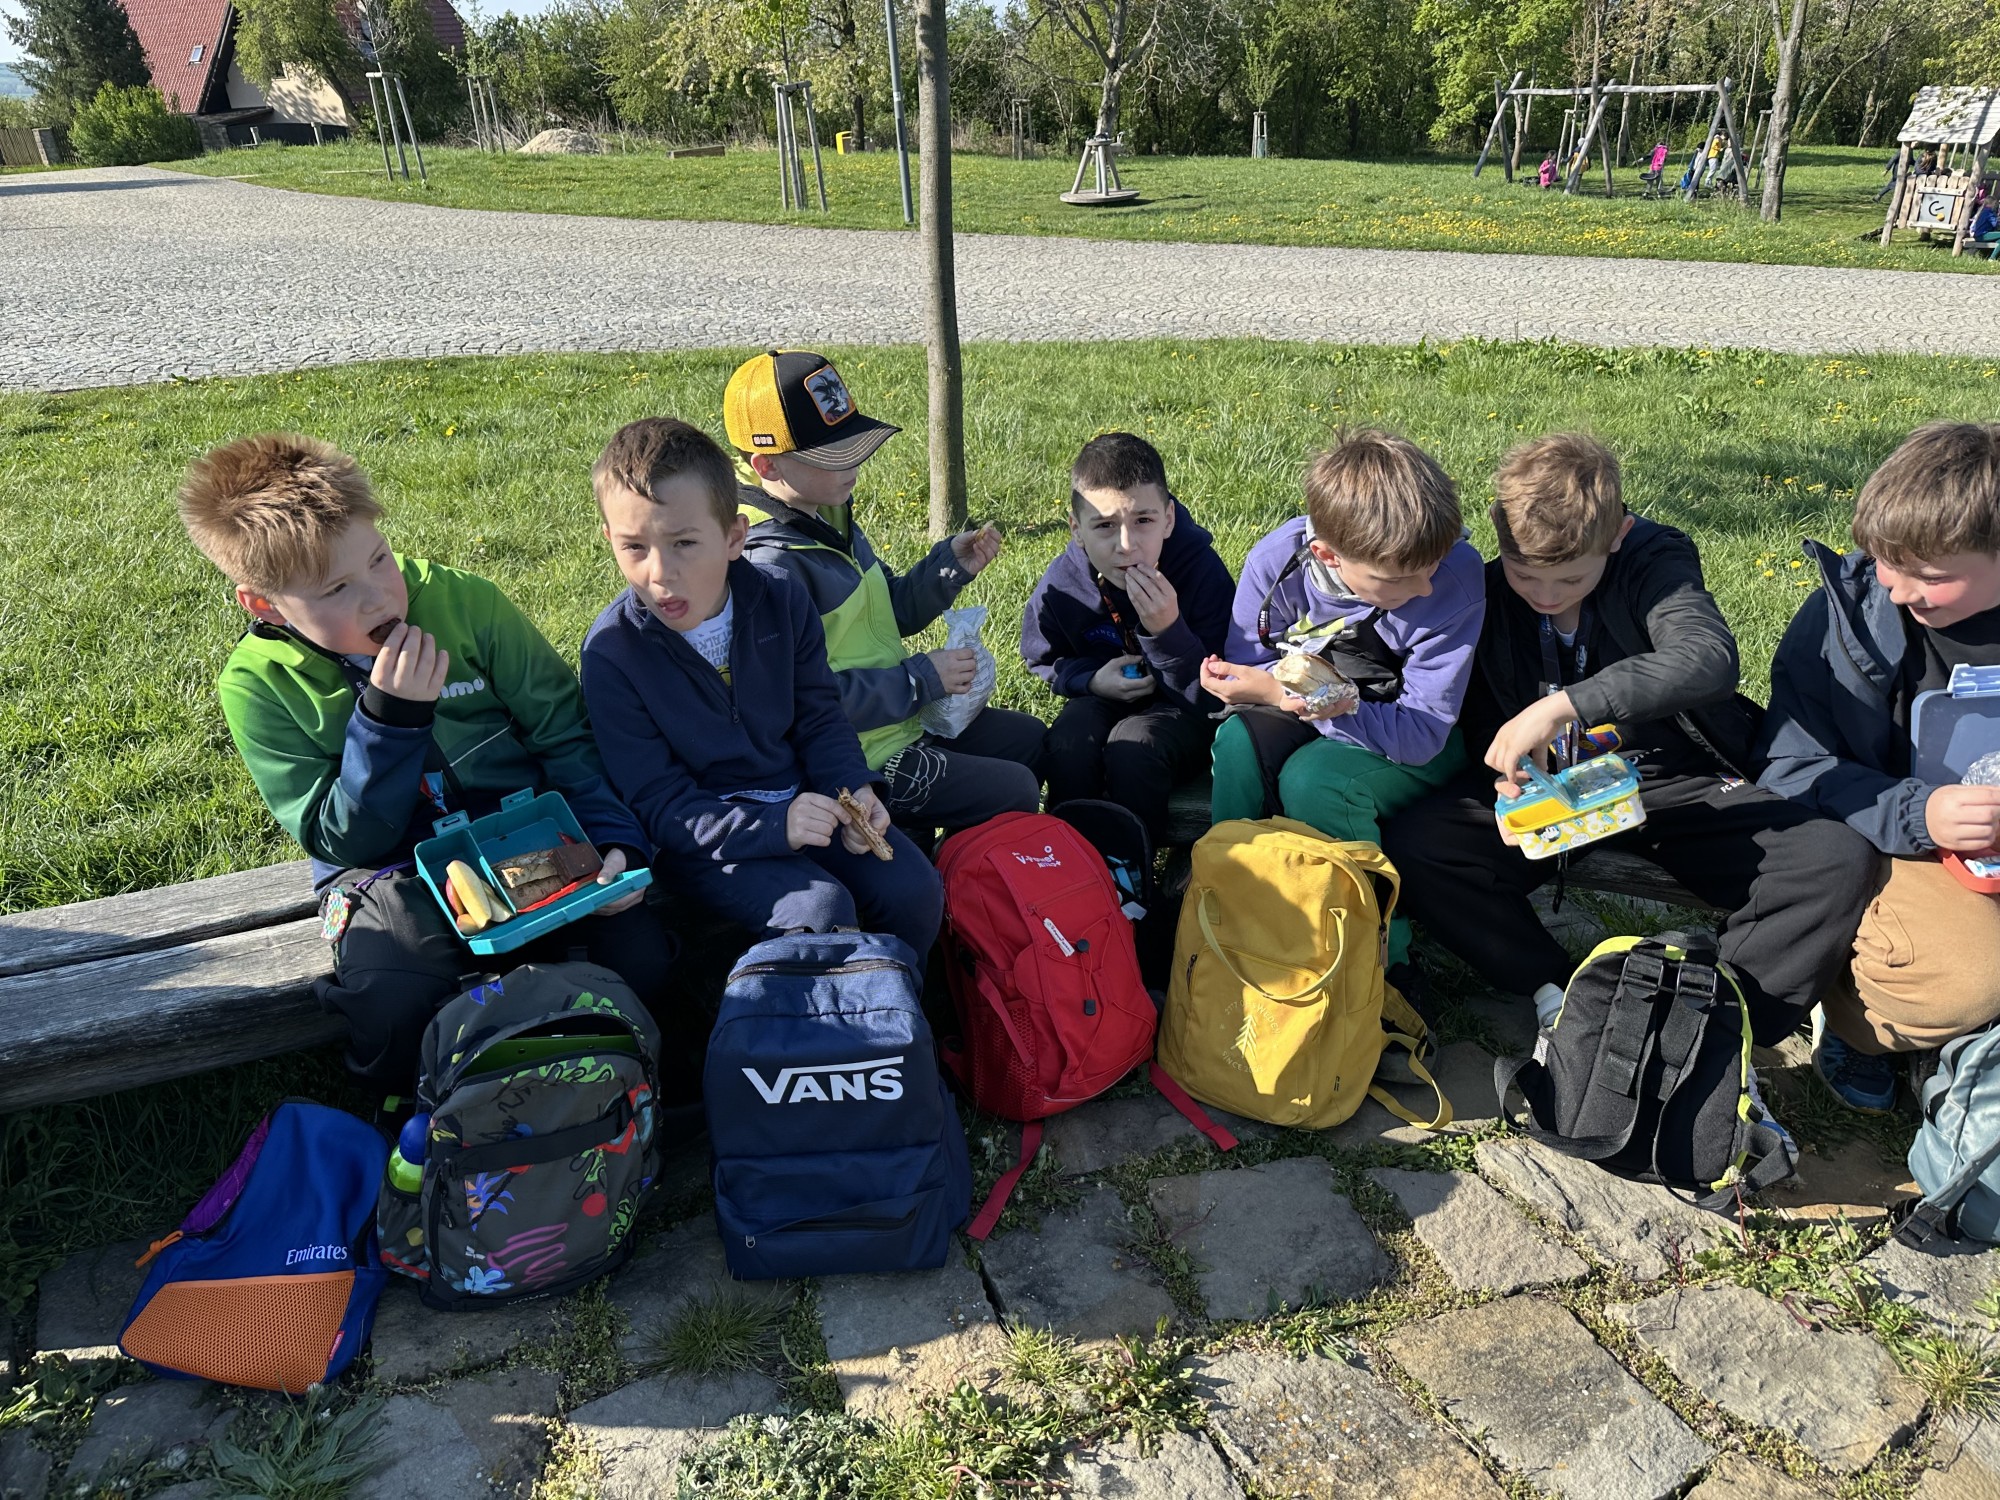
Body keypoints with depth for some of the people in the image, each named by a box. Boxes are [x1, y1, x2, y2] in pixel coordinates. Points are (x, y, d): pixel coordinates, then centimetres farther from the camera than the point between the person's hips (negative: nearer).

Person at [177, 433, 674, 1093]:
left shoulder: (465, 602, -7)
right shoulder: (259, 683, -7)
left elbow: (564, 735, -1)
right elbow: (343, 842, -10)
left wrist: (619, 841, -14)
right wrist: (388, 717, -23)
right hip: (390, 868, 0)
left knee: (640, 954, -24)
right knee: (395, 999, -32)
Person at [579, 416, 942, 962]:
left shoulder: (780, 600, -6)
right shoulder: (612, 651, -17)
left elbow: (819, 714, 6)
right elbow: (657, 804, -16)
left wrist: (853, 788, -14)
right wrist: (774, 827, -29)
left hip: (802, 797, 4)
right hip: (703, 835, -4)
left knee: (913, 889, -12)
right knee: (820, 910, -27)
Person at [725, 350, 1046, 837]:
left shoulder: (829, 515, 6)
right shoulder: (770, 564, -25)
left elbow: (888, 613, 17)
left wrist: (951, 565, 0)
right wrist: (921, 680, -21)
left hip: (903, 718, 10)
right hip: (854, 757, -10)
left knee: (1032, 739, 20)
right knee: (1013, 792, -11)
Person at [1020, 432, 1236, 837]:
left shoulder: (1203, 570, -23)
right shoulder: (1062, 584, -15)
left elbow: (1211, 694, -21)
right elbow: (1043, 660, 6)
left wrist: (1168, 630, -38)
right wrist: (1091, 679, -16)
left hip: (1181, 711, -2)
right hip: (1105, 698, 3)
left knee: (1134, 742, -32)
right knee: (1069, 740, -29)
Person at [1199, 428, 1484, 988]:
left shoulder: (1455, 574, -28)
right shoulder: (1275, 562, -21)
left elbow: (1421, 734, -26)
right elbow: (1243, 678, -8)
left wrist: (1313, 702, -39)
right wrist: (1281, 692, -33)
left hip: (1415, 739, -3)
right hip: (1309, 712, 3)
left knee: (1313, 779, -31)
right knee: (1239, 741, -28)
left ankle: (1383, 957, -13)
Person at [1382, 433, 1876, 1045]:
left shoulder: (1655, 564, -13)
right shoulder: (1486, 593, -4)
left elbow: (1710, 659, -35)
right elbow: (1480, 721, 7)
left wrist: (1562, 705, -44)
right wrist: (1508, 784, -16)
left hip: (1678, 784, -1)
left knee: (1839, 863, -25)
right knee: (1413, 844, -25)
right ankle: (1561, 996, -22)